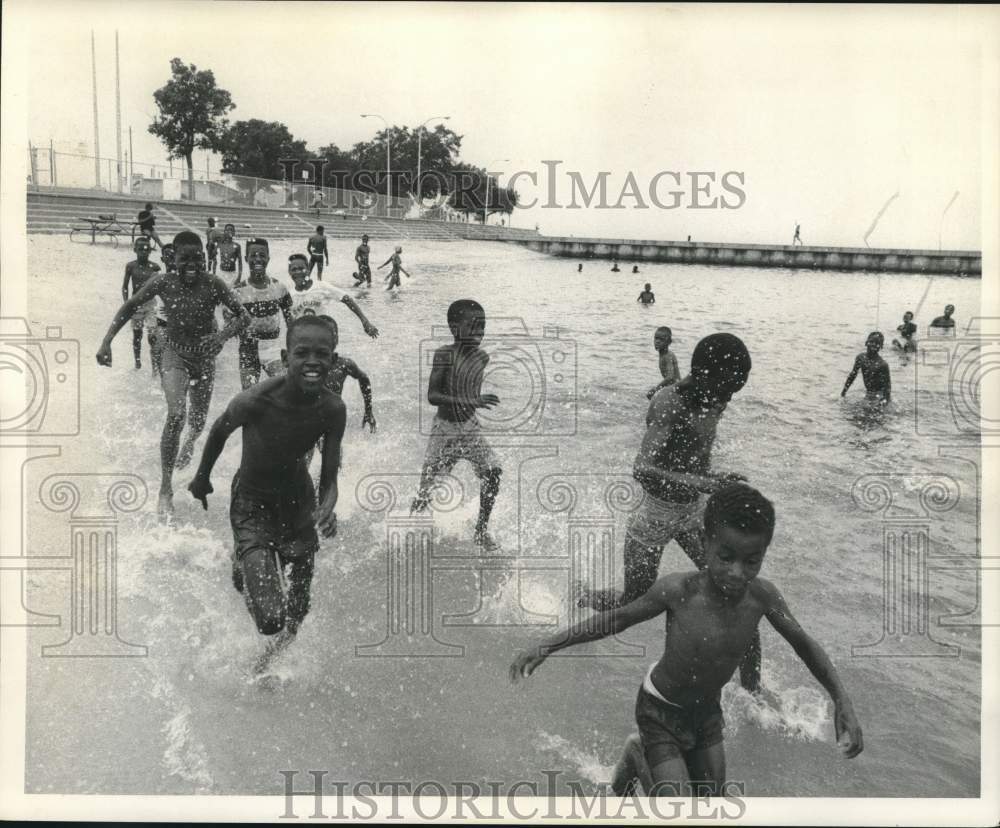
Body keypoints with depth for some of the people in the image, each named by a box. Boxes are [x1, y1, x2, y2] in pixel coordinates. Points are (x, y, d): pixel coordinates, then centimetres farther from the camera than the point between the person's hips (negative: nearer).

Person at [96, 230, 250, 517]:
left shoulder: (213, 285, -17)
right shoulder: (163, 283, -15)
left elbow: (243, 316, -15)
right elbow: (129, 307, -3)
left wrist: (222, 335, -34)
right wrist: (106, 342, -9)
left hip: (204, 356, 1)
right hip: (174, 353, -1)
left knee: (198, 421, 16)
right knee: (176, 415, -24)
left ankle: (190, 441, 57)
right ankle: (165, 487, -14)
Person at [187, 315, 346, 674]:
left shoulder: (333, 410, -21)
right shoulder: (255, 401, -30)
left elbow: (329, 478, -13)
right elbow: (220, 431, -7)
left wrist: (327, 509, -35)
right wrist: (202, 477, 9)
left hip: (298, 498, 3)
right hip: (252, 502, -3)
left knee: (296, 611, 10)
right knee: (268, 618, -11)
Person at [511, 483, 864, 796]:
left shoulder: (762, 595, -22)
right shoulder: (678, 589, -31)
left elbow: (804, 643, -4)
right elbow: (617, 619, -16)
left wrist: (843, 701, -13)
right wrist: (548, 645, -19)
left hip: (708, 711, 5)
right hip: (660, 711, -4)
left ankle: (643, 758, 41)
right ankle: (639, 758, 20)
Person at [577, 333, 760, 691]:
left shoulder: (713, 399, -5)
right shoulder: (669, 404, -28)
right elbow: (641, 470, -40)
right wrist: (699, 482, -53)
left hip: (695, 512, 6)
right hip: (656, 516, -6)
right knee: (634, 604, 8)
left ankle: (753, 689, 9)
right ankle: (582, 597, 41)